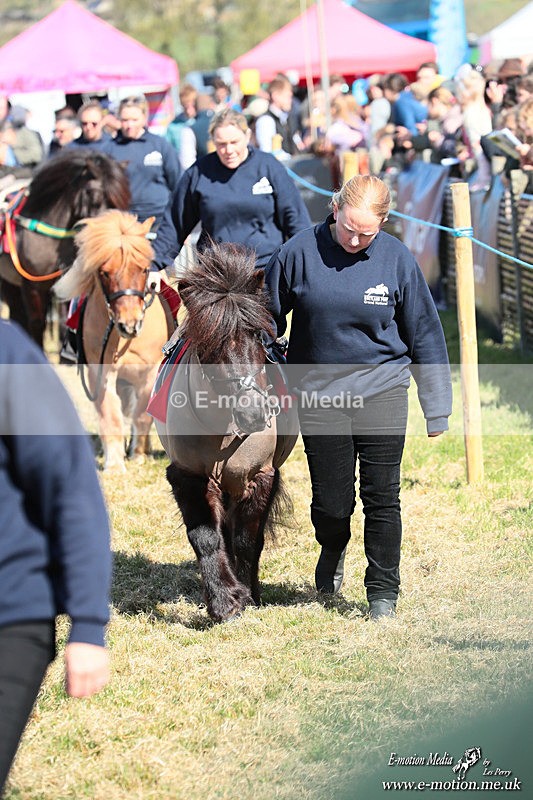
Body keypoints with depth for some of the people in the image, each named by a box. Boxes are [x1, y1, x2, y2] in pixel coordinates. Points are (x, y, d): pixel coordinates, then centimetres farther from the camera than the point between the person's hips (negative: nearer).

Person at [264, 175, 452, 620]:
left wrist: (437, 409, 6)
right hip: (318, 396, 0)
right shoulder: (299, 253, -7)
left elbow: (424, 334, 4)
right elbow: (268, 317, 6)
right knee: (331, 503, 2)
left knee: (382, 498, 0)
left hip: (381, 393, 0)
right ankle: (332, 551, 36)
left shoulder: (397, 259, -4)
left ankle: (383, 592, 15)